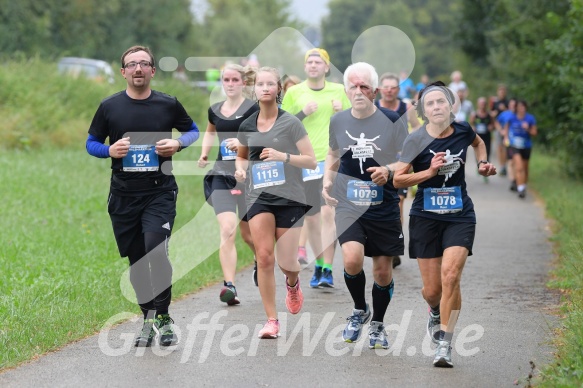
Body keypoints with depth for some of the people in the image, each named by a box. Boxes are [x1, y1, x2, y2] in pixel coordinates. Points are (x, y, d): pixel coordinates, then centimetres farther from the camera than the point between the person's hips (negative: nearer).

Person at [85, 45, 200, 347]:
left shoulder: (168, 105, 1)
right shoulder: (109, 107, 3)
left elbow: (193, 131, 15)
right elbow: (91, 143, 10)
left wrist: (178, 144, -7)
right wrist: (109, 150, -11)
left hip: (160, 192, -2)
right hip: (123, 196, 2)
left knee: (156, 252, -19)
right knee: (136, 261, 9)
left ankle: (163, 317, -6)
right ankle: (149, 319, 24)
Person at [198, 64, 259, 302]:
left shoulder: (252, 109, -6)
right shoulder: (215, 110, 9)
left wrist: (244, 143, -29)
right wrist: (204, 153, 15)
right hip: (222, 176, 3)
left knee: (248, 233, 11)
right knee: (227, 230, -16)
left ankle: (261, 262, 45)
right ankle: (229, 286, -22)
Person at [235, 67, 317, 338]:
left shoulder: (291, 123, -6)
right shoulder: (246, 127, 6)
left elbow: (311, 161, -7)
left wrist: (283, 156, -22)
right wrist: (240, 168, 3)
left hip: (289, 198, -2)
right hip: (259, 197, 2)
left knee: (286, 263, 0)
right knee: (264, 257, -12)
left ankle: (292, 283, 40)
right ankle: (271, 320, -5)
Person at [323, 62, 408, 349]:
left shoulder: (392, 121, -5)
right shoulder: (338, 121, 4)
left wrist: (388, 170, -20)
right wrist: (327, 181, 6)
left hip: (384, 207, -1)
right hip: (348, 204, 1)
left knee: (383, 270, 5)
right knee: (352, 260, -20)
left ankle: (377, 325, 28)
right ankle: (360, 310, 9)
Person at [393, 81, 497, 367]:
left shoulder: (462, 131, 1)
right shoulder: (416, 140, -8)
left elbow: (478, 143, 26)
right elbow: (397, 180, -8)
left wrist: (483, 164, 9)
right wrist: (429, 171, -19)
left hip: (460, 217, 1)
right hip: (425, 217, -1)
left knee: (450, 276, -19)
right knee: (432, 289, 3)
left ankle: (444, 343, -11)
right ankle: (435, 313, 41)